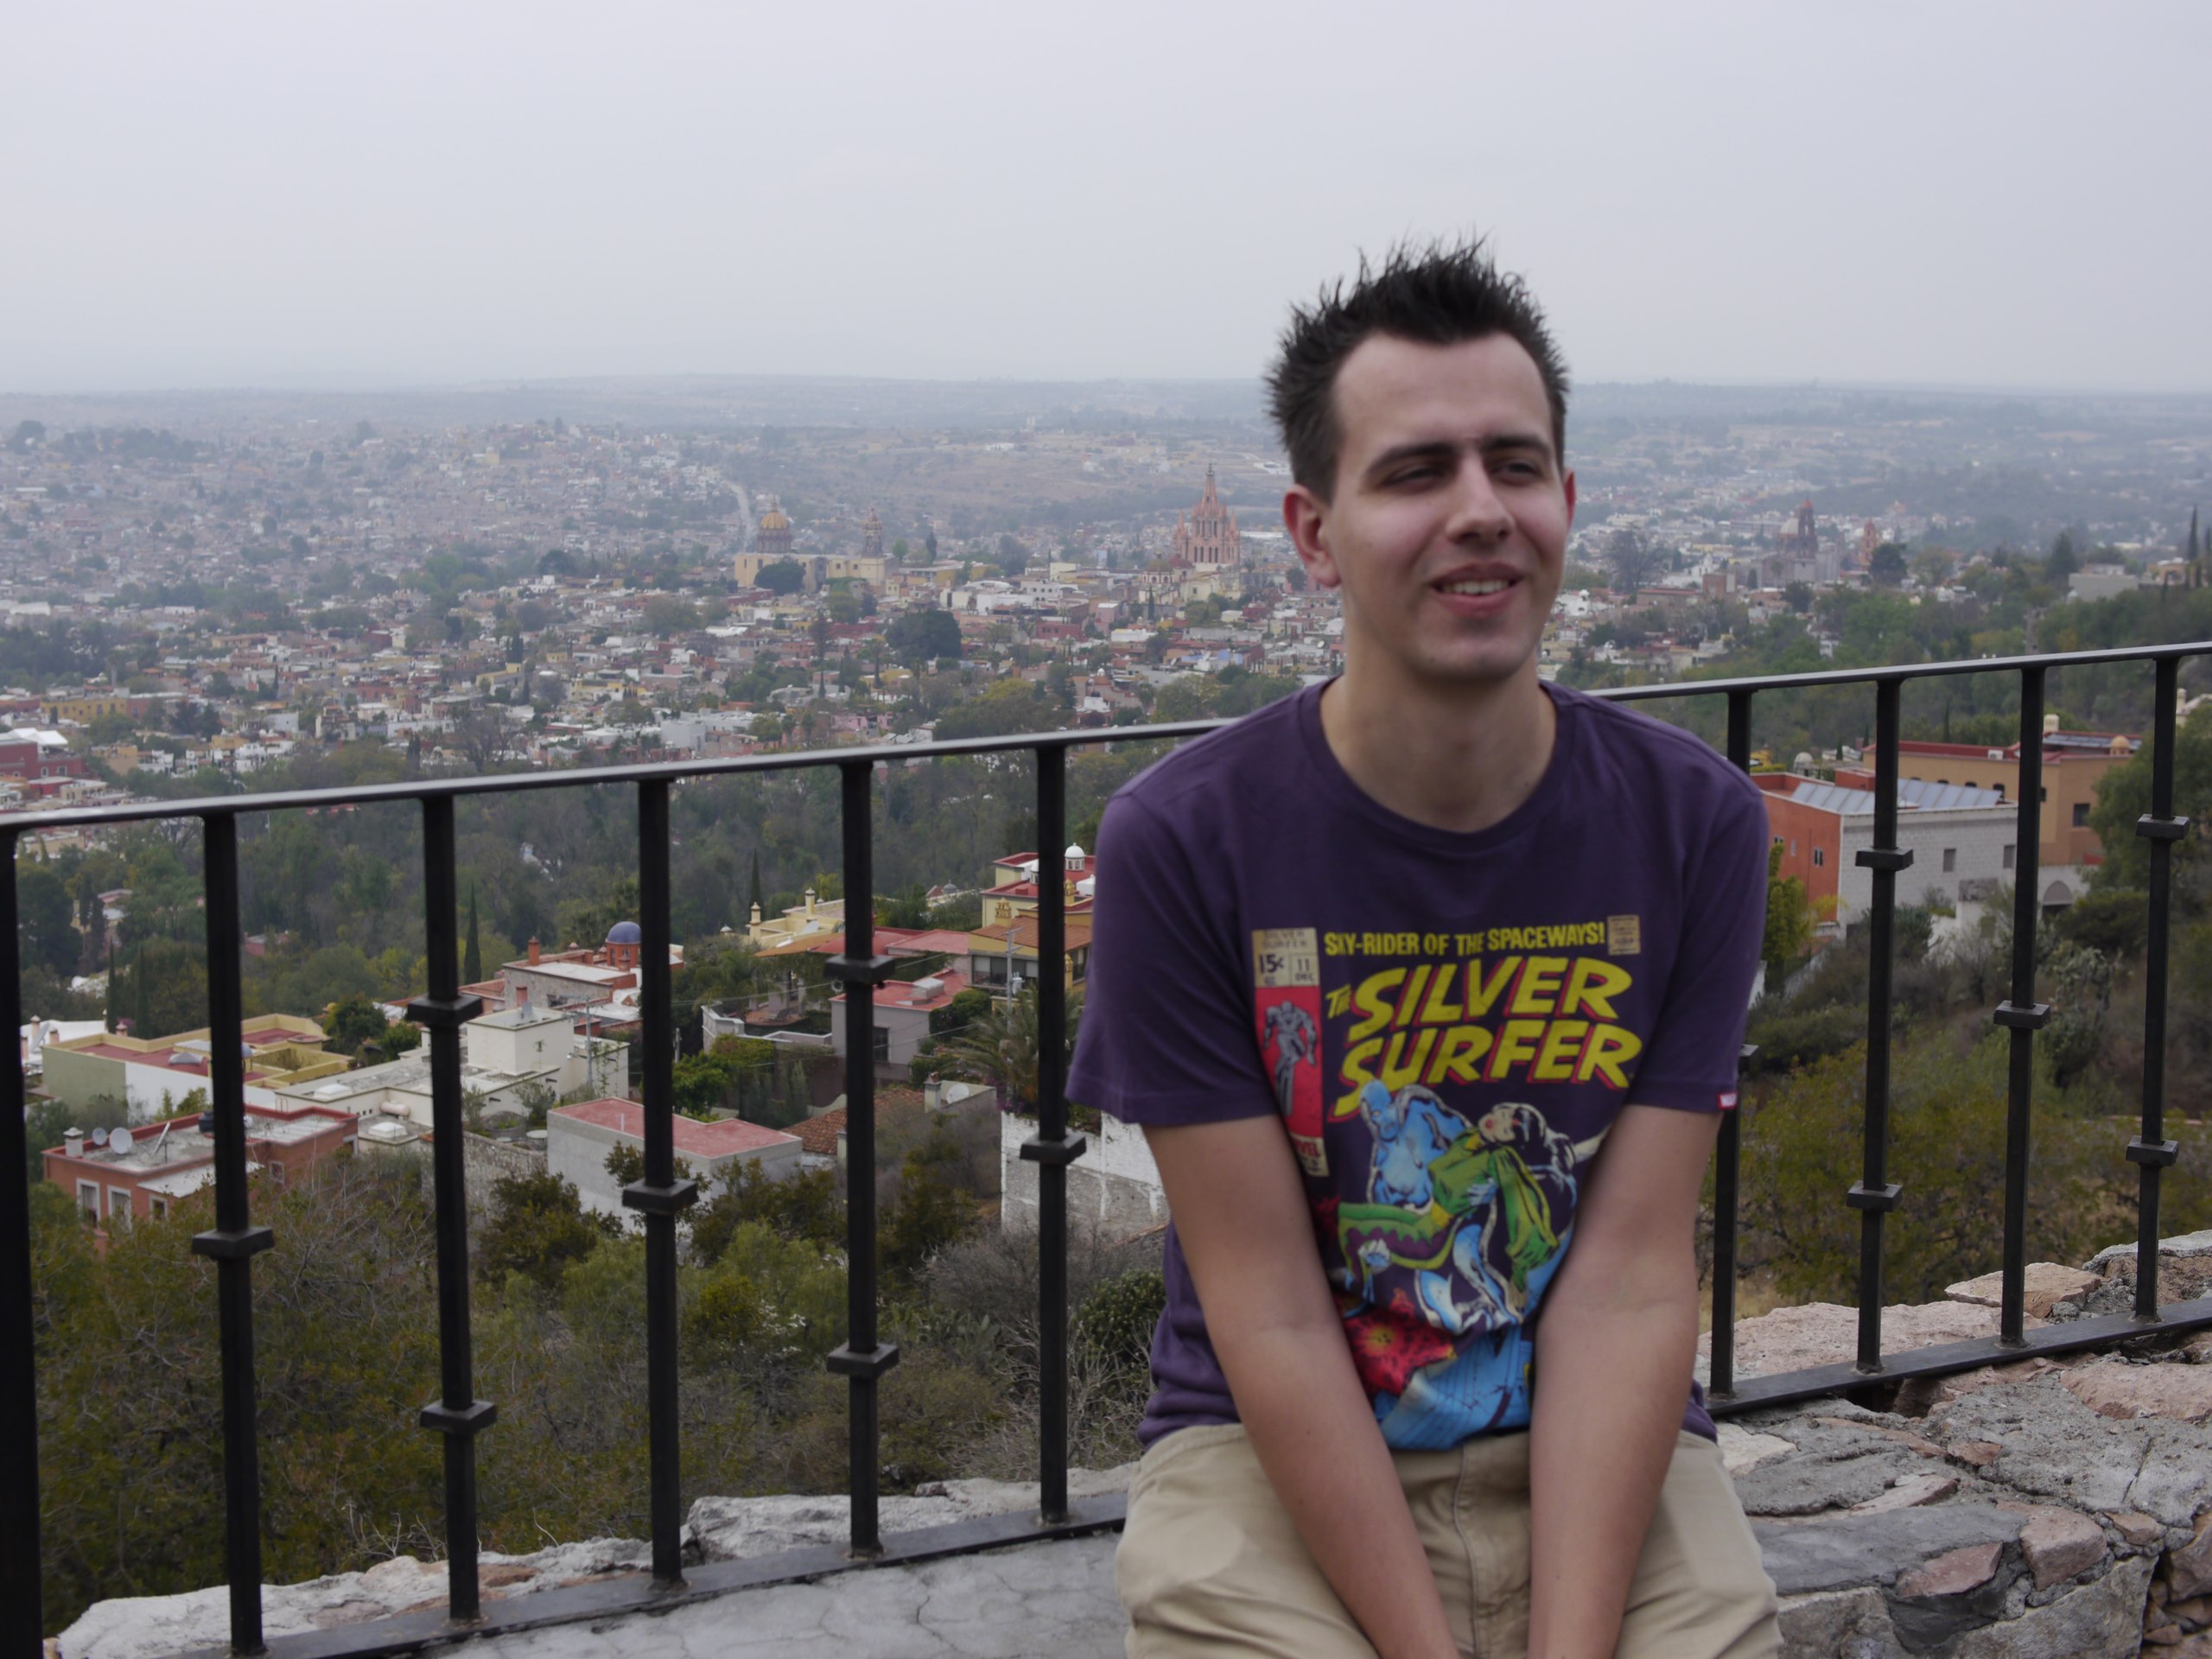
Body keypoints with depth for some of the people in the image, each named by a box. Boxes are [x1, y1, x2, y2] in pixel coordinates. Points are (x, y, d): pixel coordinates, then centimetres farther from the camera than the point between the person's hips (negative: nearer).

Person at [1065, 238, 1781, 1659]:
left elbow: (1631, 1280, -9)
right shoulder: (1181, 843, -11)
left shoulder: (1694, 823, -5)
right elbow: (1268, 1309, -11)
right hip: (1274, 1448, -1)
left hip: (1598, 1440, 2)